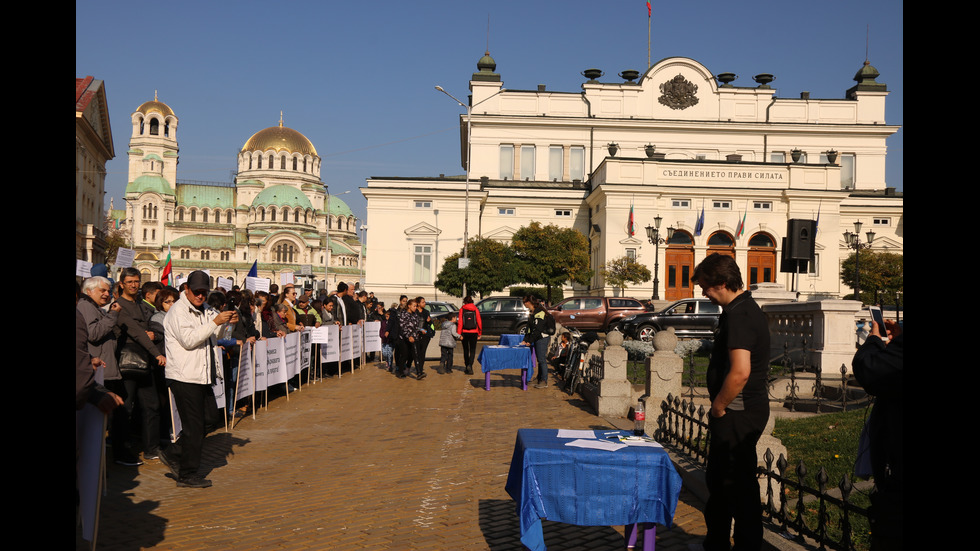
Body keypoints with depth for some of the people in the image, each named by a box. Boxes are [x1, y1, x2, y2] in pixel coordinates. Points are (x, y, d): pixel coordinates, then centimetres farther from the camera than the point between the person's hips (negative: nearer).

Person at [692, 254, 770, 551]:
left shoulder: (738, 316, -21)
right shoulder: (747, 308, 13)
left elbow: (740, 372, -30)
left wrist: (719, 407, -16)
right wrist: (720, 408, 18)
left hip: (737, 415, -11)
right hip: (740, 412, 11)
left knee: (739, 487, 0)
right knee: (718, 482, 21)